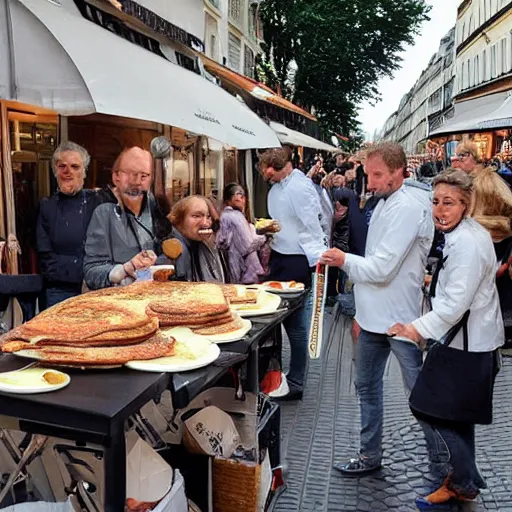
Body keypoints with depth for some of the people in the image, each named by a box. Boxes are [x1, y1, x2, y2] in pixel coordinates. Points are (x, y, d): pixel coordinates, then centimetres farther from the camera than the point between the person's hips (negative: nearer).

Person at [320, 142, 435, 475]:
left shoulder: (408, 207, -19)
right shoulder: (385, 203, 10)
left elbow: (382, 268, -24)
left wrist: (344, 260, -7)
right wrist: (362, 311, 16)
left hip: (399, 317, -9)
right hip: (375, 314, 9)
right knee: (367, 386, 17)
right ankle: (370, 456, 33)